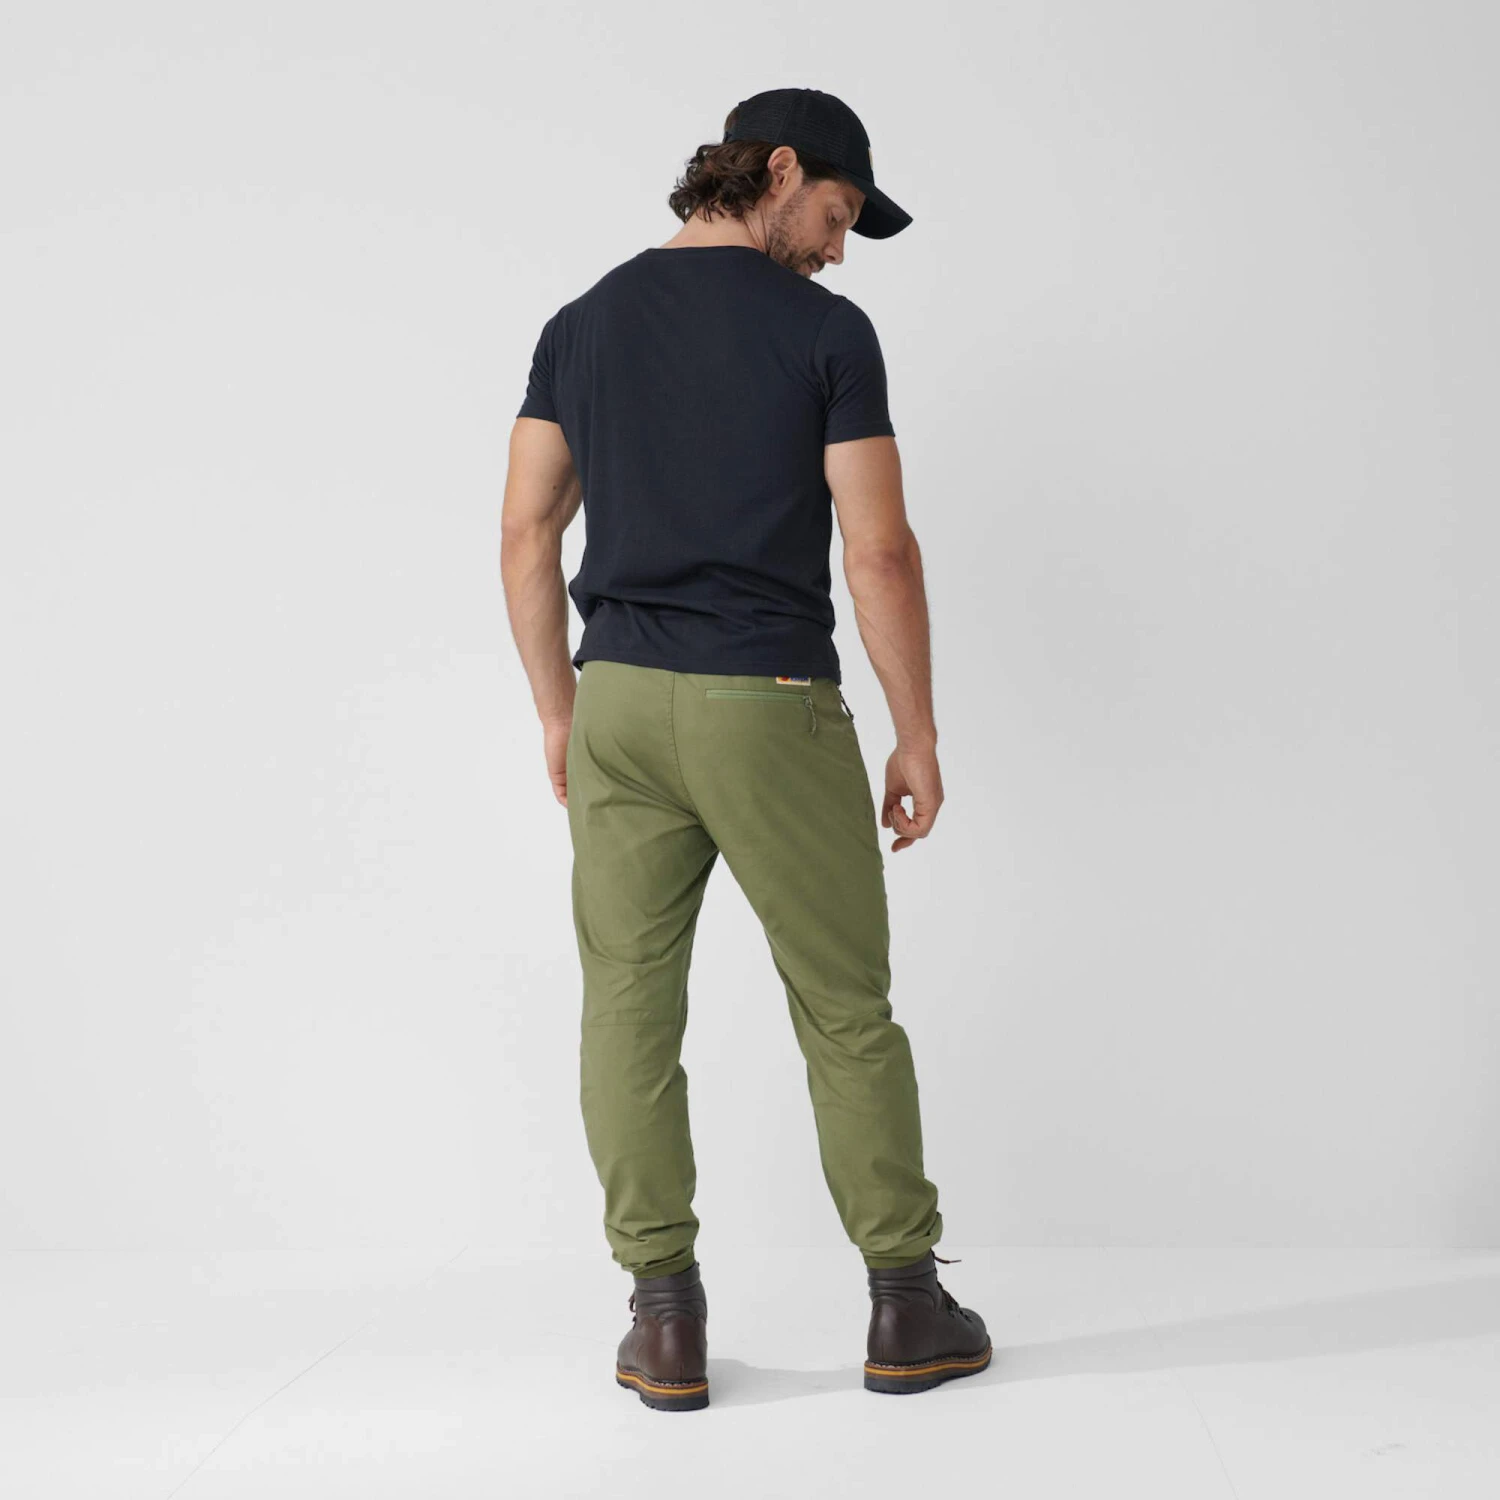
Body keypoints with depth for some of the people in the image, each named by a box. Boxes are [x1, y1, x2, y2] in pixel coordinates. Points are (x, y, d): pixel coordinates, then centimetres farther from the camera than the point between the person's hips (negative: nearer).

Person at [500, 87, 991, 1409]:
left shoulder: (581, 324, 7)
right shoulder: (827, 329, -6)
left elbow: (527, 536, 6)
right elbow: (879, 551, -10)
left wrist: (559, 712, 14)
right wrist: (919, 734, -2)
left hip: (622, 703, 4)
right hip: (772, 710, -3)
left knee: (631, 1011, 7)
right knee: (848, 1013, 8)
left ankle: (667, 1323, 8)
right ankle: (908, 1307, 15)